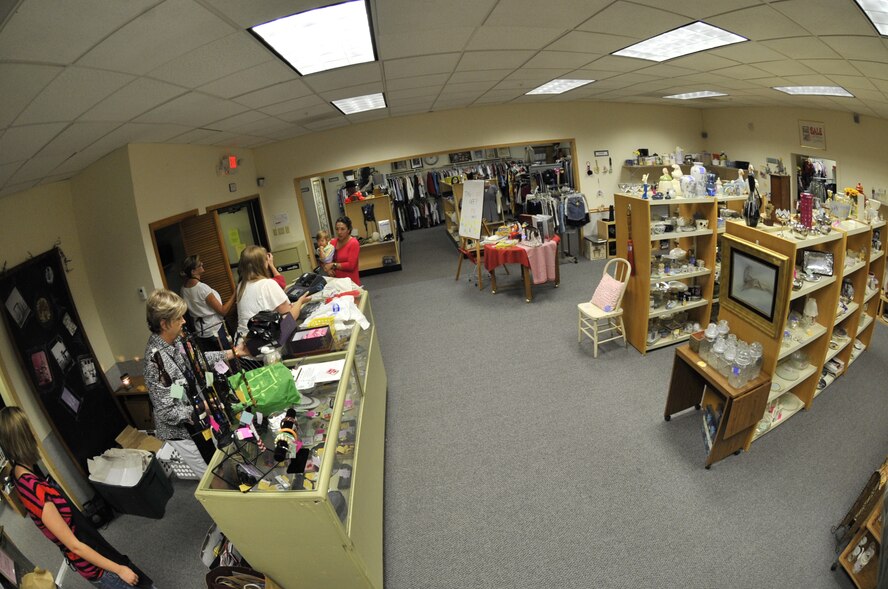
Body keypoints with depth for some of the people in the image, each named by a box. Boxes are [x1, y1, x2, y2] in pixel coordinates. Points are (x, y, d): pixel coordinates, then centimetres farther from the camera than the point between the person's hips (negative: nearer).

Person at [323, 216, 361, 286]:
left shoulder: (354, 243, -11)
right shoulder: (333, 242, 6)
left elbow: (350, 265, -16)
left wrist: (333, 265, -12)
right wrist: (328, 269, -7)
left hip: (351, 282, -5)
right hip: (337, 281, 5)